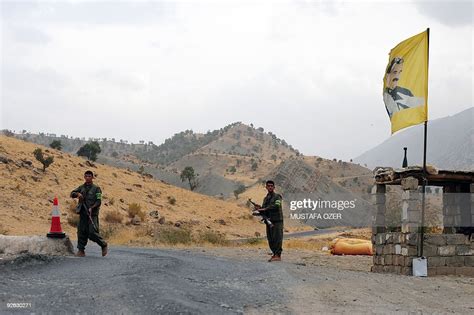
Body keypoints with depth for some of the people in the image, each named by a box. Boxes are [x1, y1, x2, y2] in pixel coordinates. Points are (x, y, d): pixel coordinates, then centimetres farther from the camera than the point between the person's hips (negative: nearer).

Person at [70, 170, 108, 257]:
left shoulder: (96, 188, 1)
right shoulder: (81, 187, 15)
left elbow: (98, 201, -5)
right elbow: (72, 193, 10)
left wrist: (92, 208, -20)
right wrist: (77, 194, -12)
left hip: (93, 214, -4)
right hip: (83, 213, 4)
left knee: (92, 232, -12)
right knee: (81, 232, 1)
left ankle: (104, 245, 9)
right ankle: (81, 250, 7)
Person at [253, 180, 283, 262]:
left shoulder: (277, 196, -2)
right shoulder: (265, 198, 18)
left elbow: (276, 206, -20)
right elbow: (263, 209, 21)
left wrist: (264, 209, -21)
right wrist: (259, 210, -3)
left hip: (277, 221, -7)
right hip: (269, 221, 7)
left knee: (277, 238, -11)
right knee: (270, 239, 6)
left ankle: (278, 255, -12)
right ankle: (274, 254, 13)